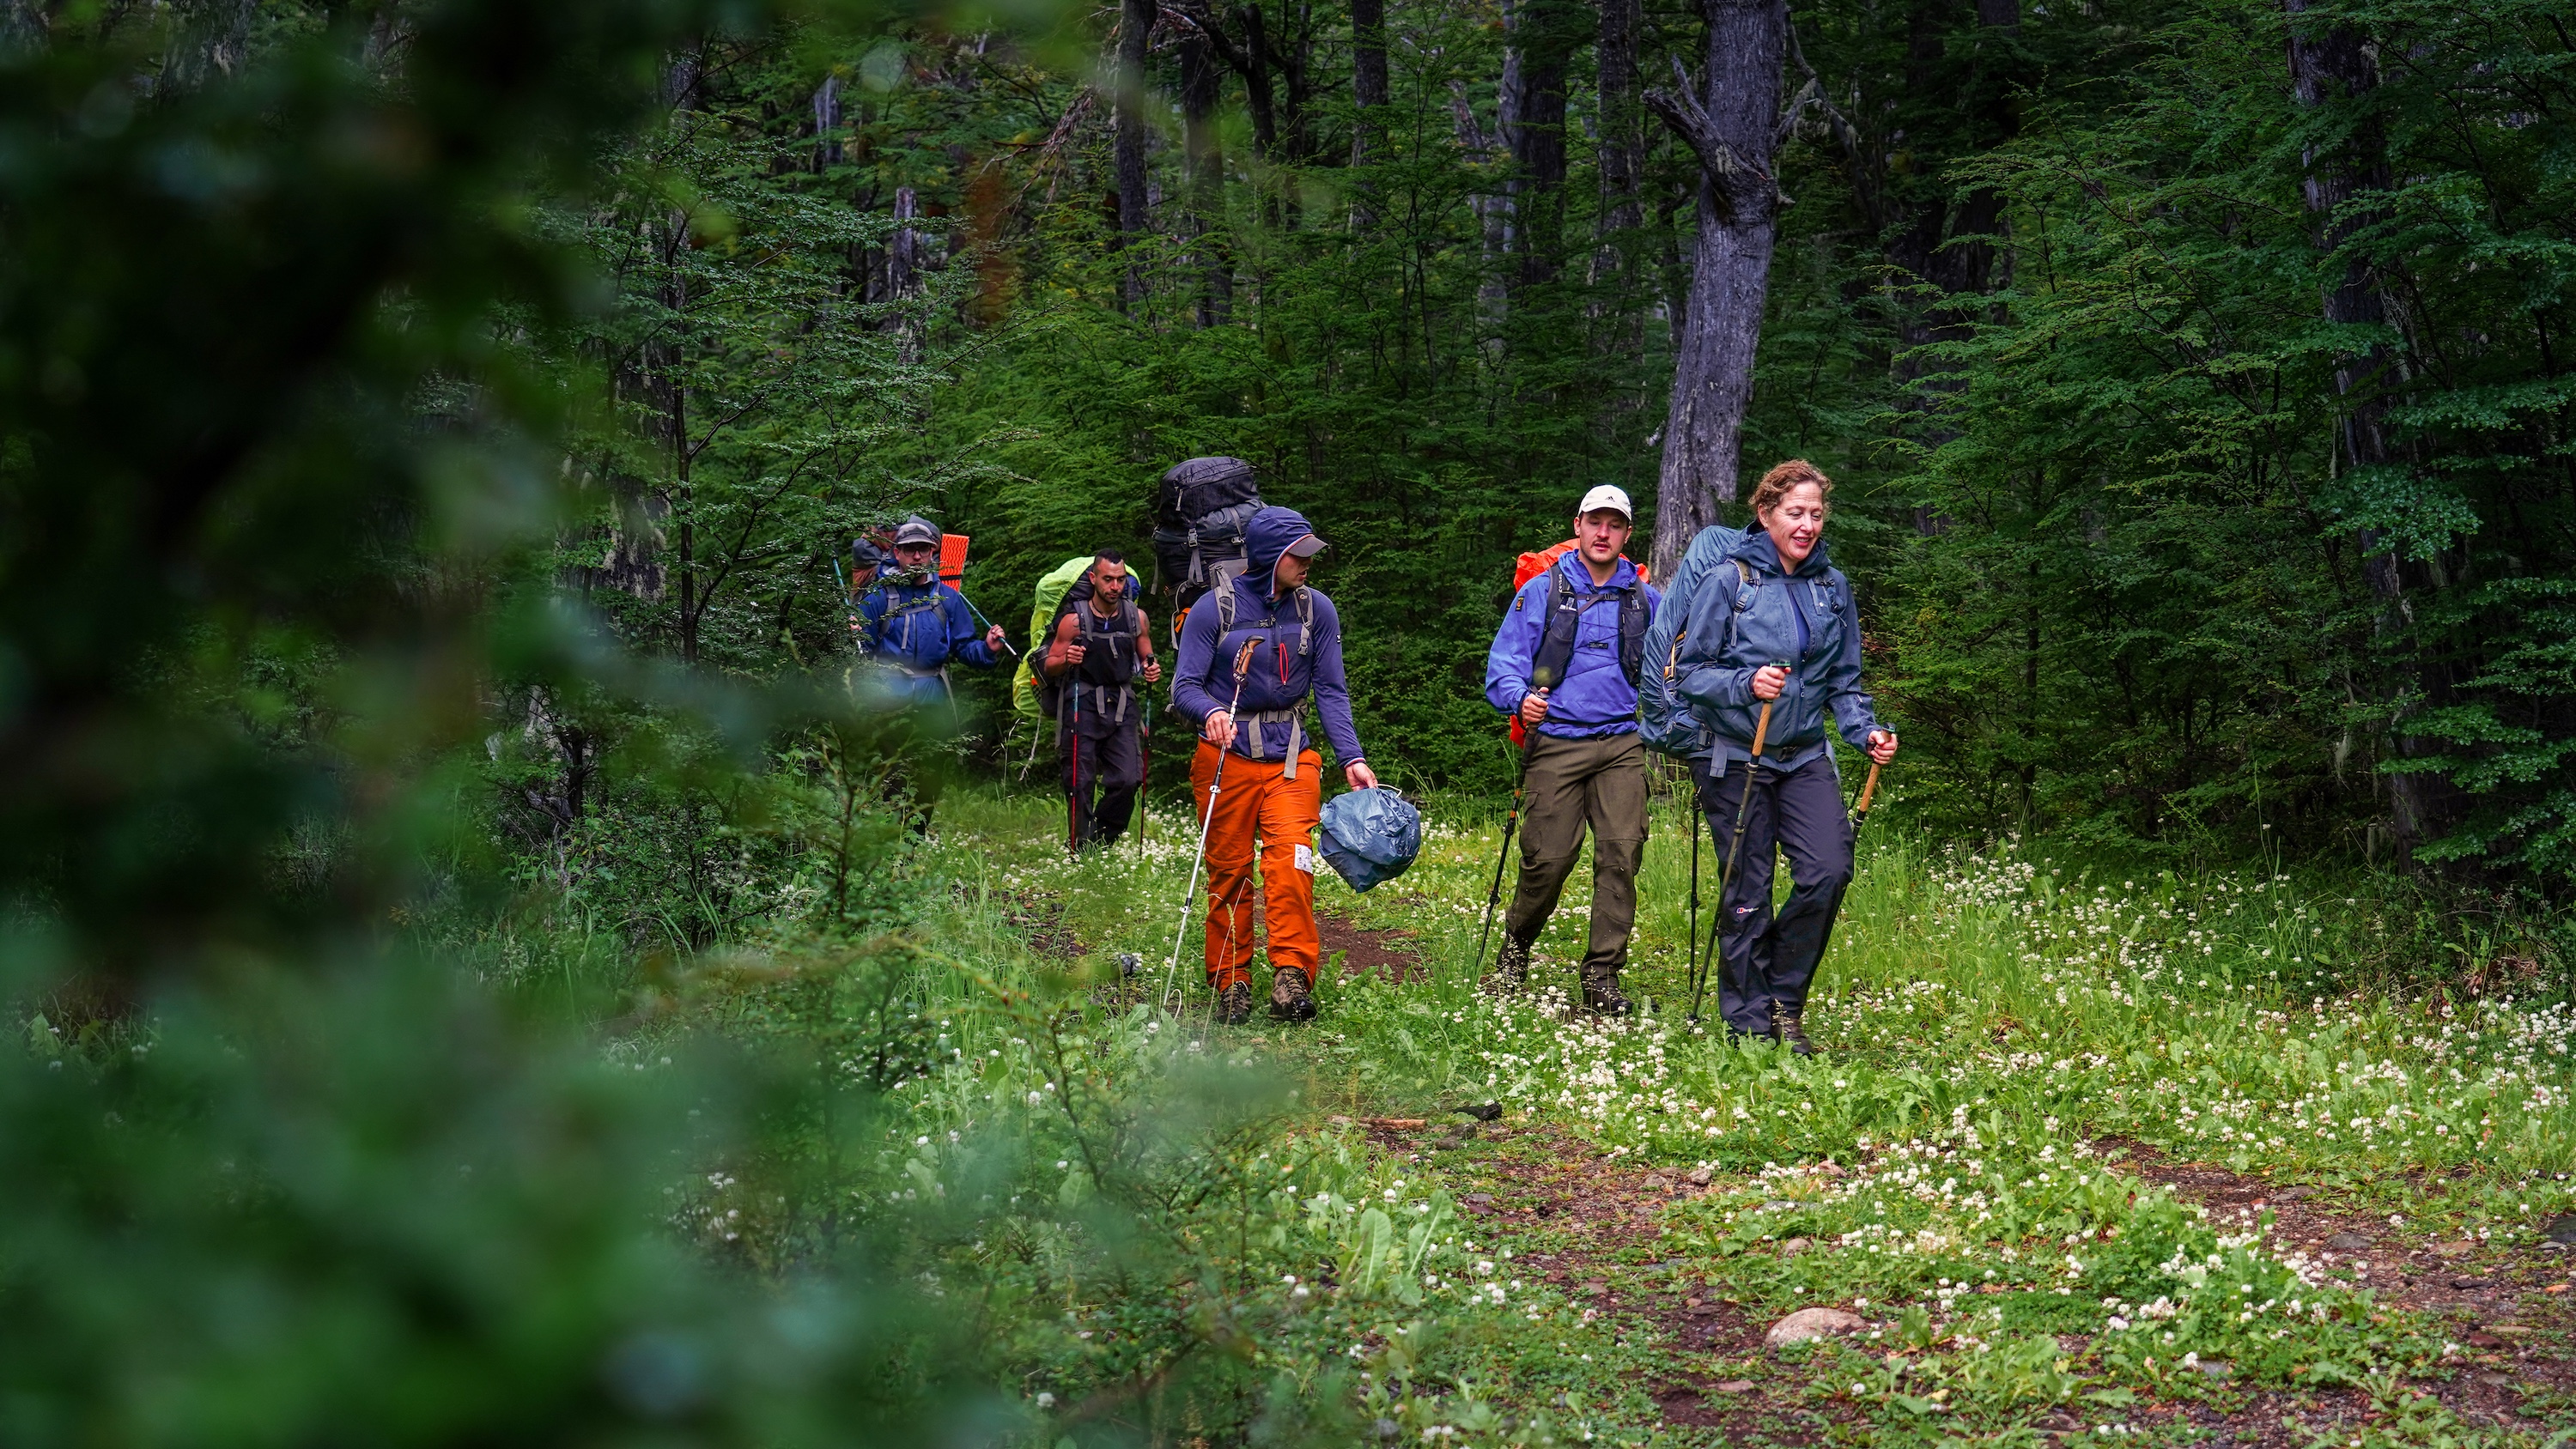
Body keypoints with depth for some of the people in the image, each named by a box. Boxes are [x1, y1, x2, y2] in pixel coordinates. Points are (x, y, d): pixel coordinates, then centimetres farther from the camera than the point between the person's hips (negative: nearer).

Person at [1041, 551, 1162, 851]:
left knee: (1128, 779, -8)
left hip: (1122, 705, 3)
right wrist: (1066, 660, -20)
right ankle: (1081, 850, 7)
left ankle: (1101, 842, 11)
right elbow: (1049, 666, 1)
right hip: (1082, 705, -3)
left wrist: (1153, 671, -4)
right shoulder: (1074, 620, -5)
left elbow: (1147, 658, 19)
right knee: (1080, 783, -3)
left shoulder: (1136, 617, 5)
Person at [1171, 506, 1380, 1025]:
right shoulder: (1215, 608, -5)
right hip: (1227, 755, -1)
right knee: (1229, 872, 3)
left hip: (1291, 758, 1)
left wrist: (1352, 758, -8)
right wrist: (1211, 713, -30)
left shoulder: (1316, 609, 3)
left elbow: (1331, 691, 4)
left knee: (1289, 863, -17)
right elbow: (1185, 687, -7)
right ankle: (1230, 983, 13)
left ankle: (1292, 978, -18)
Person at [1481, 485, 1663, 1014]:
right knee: (1549, 857, -7)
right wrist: (1520, 699, -19)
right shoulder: (1540, 593, 7)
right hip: (1556, 742, -2)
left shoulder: (1646, 599, 15)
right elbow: (1504, 663, 1)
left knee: (1621, 852, -11)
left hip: (1622, 744, 2)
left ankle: (1603, 976, -5)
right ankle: (1516, 948, 20)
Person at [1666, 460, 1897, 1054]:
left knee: (1829, 870, -15)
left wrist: (1867, 730, -3)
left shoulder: (1832, 586, 8)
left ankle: (1784, 1001, 5)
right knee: (1748, 893, 0)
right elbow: (1689, 673, -7)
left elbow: (1844, 681, 14)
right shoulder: (1728, 578, -6)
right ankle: (1749, 1024, 13)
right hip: (1736, 759, -4)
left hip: (1806, 756, 4)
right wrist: (1746, 685, -24)